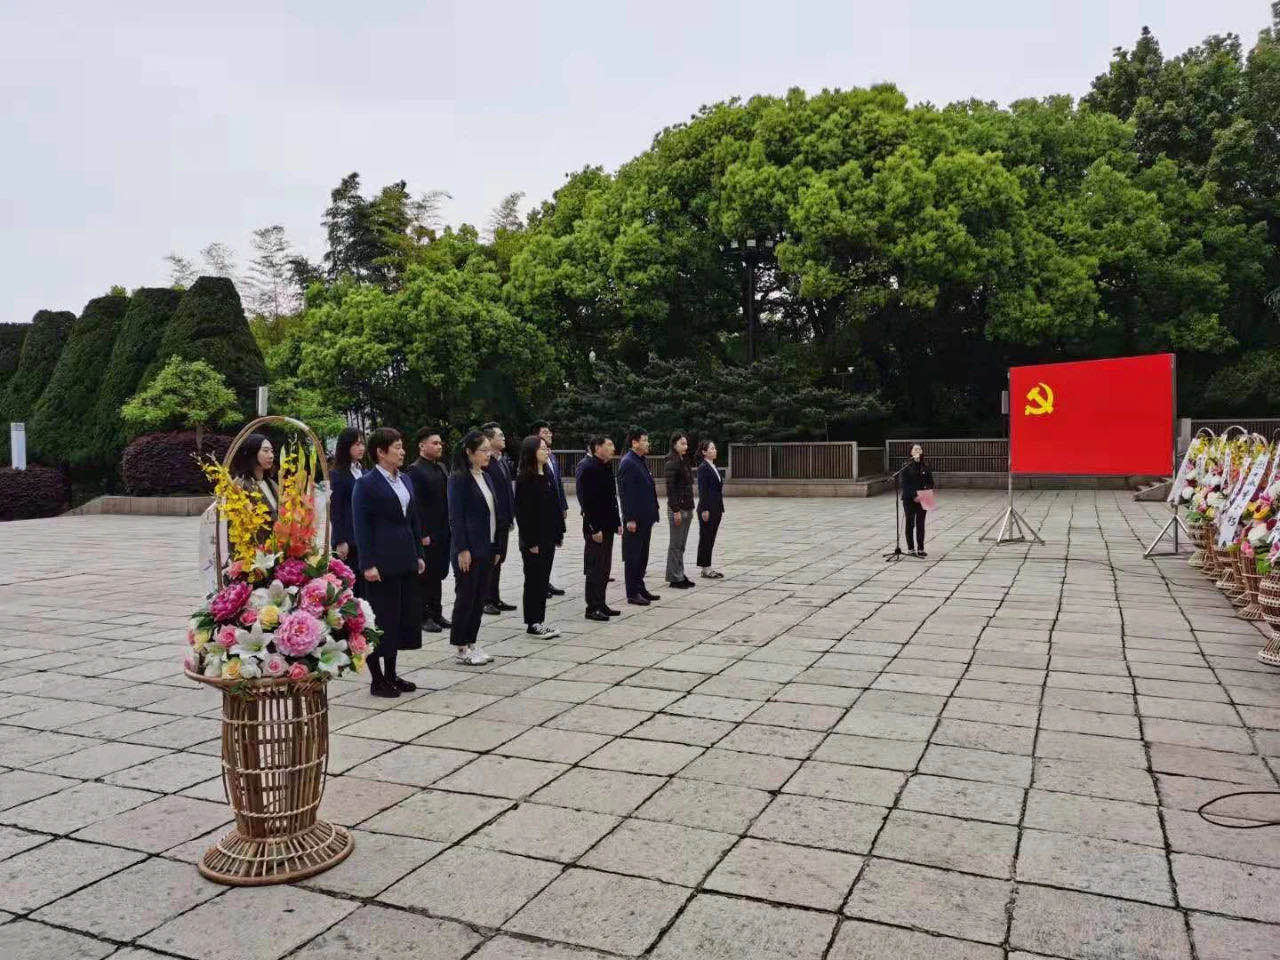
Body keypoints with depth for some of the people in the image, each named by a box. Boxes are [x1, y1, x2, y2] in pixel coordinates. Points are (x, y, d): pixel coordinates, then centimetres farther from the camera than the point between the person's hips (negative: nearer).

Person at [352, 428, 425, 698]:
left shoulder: (404, 480, 13)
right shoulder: (366, 484, -9)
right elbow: (361, 525, -12)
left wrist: (418, 554, 13)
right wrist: (368, 564, -17)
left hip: (406, 560, 8)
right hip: (382, 561, -8)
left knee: (404, 615, 12)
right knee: (380, 617, 0)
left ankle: (391, 674, 23)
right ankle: (377, 680, 11)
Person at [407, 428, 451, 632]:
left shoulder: (441, 467, 14)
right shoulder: (415, 470, -11)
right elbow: (416, 504, -16)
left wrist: (449, 528, 13)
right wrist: (423, 534, -18)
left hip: (443, 532, 8)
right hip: (427, 534, -8)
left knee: (438, 574, 14)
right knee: (426, 575, 1)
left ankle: (436, 613, 23)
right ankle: (424, 617, 10)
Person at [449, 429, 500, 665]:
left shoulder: (486, 477, 13)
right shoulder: (458, 479, -11)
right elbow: (455, 516, -14)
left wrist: (496, 548, 13)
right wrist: (462, 549, -18)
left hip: (486, 548, 8)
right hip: (469, 550, -8)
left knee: (480, 597, 11)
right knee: (466, 597, 1)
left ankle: (471, 643, 21)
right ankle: (460, 648, 11)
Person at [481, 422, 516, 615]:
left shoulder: (504, 460, 13)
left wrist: (511, 515, 14)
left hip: (503, 520, 9)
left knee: (498, 560, 14)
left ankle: (495, 598, 23)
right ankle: (485, 600, 8)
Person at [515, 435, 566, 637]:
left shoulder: (547, 474, 10)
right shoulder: (524, 479, -13)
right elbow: (522, 512, -16)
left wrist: (558, 532, 9)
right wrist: (531, 541, -18)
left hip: (548, 537, 8)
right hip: (533, 539, -8)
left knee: (543, 580, 12)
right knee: (534, 580, 1)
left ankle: (539, 621, 20)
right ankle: (532, 623, 10)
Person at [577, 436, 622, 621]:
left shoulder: (606, 467, 13)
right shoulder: (586, 468, -15)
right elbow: (585, 500, -19)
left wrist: (617, 522, 14)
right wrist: (594, 529, -20)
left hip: (607, 525, 9)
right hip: (595, 526, -9)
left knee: (604, 567, 13)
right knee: (595, 567, -3)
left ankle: (600, 604, 21)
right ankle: (592, 608, 5)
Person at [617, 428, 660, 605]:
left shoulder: (643, 461, 15)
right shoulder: (628, 463, -14)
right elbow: (625, 493, -18)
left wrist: (653, 514, 16)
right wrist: (630, 519, -21)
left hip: (645, 518, 9)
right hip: (634, 518, -9)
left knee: (643, 555, 15)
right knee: (633, 556, -1)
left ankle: (640, 588, 25)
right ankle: (632, 594, 6)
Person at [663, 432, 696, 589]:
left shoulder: (684, 462, 15)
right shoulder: (672, 463, -12)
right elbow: (670, 488, -17)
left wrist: (691, 508, 15)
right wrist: (676, 510, -20)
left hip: (687, 508, 8)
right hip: (677, 508, -8)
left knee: (681, 545, 13)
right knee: (675, 545, -2)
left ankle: (680, 575, 19)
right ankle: (674, 578, 4)